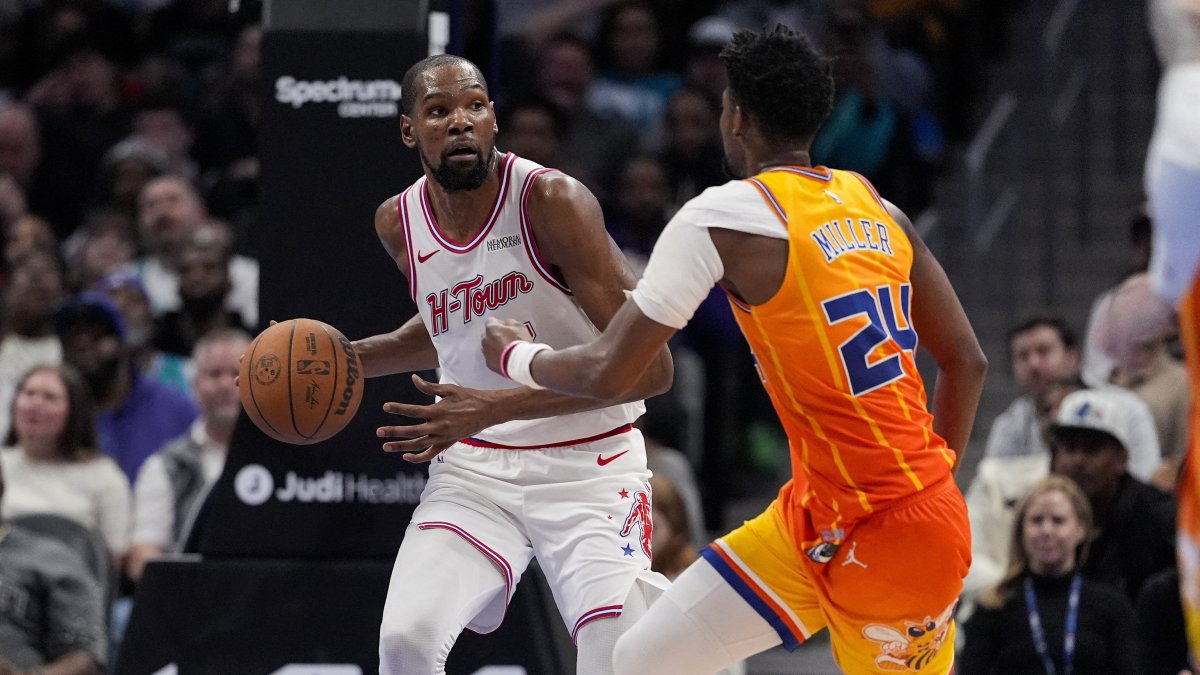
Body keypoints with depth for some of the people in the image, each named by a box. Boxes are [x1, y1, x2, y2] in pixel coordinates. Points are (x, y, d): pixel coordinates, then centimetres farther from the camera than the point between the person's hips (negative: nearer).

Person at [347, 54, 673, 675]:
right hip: (474, 468, 4)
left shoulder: (550, 200, -18)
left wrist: (495, 407, -30)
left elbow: (648, 365, -24)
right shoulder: (398, 224, 1)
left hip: (586, 464, -4)